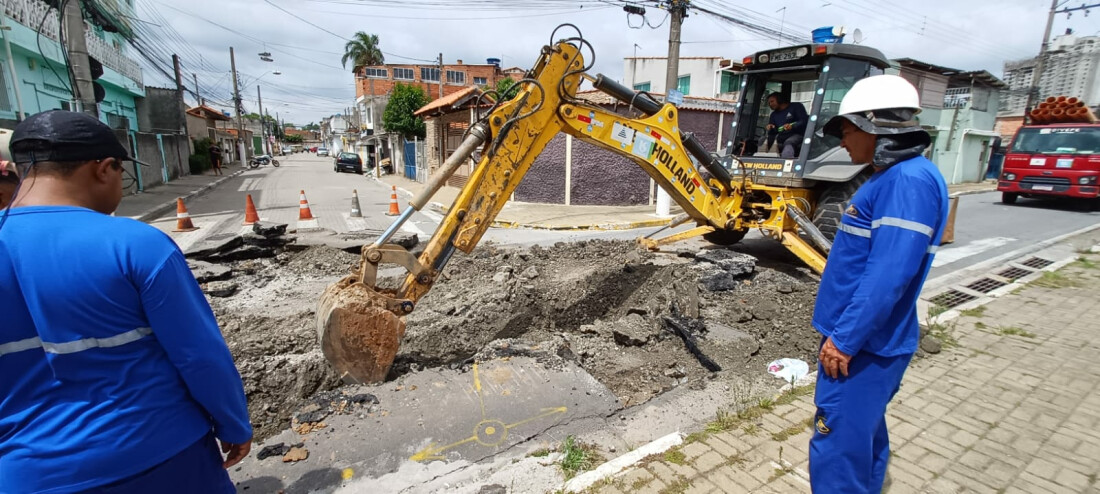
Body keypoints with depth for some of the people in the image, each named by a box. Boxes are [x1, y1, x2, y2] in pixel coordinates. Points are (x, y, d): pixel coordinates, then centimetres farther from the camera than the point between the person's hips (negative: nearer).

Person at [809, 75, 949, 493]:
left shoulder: (910, 180, -19)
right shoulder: (891, 177, 12)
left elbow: (888, 276, -25)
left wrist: (844, 338, -21)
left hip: (860, 343, -10)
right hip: (861, 338, 10)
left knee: (837, 450, 0)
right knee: (862, 438, 22)